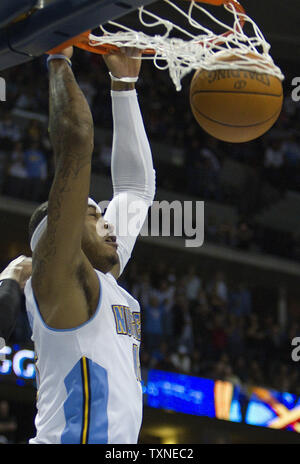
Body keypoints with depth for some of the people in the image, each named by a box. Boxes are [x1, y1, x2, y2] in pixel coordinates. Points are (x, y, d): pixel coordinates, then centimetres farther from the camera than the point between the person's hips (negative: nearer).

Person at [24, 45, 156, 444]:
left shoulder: (103, 283, 19)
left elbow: (136, 186, 27)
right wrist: (60, 60, 1)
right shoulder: (57, 277, -2)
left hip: (119, 440, 8)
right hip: (70, 438, -8)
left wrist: (124, 83, 28)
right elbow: (76, 143, -9)